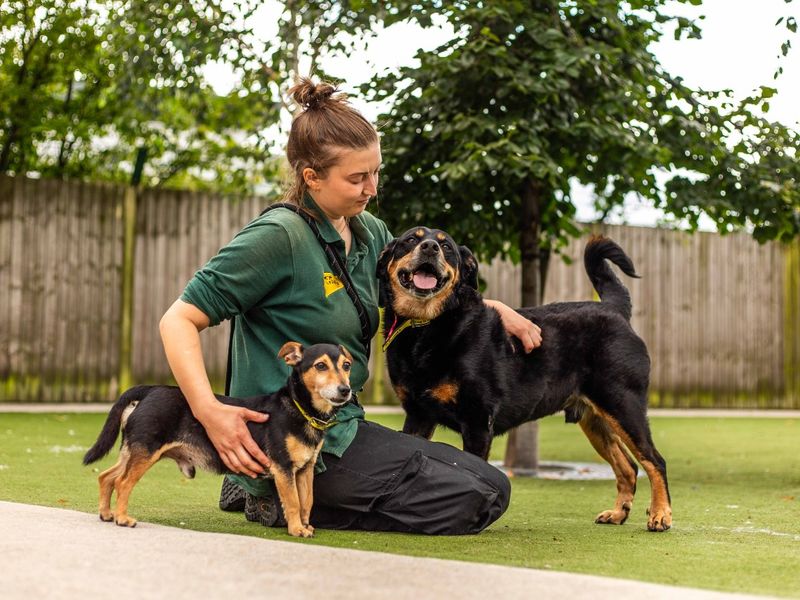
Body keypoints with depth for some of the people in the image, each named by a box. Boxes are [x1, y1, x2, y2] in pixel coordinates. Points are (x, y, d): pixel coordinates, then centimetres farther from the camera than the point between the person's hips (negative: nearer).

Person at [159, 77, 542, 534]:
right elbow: (180, 320, -18)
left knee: (493, 488, 10)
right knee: (473, 502, -11)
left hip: (341, 427, 9)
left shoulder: (370, 234, 7)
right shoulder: (278, 237, -17)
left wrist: (494, 309, 11)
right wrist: (209, 411, -31)